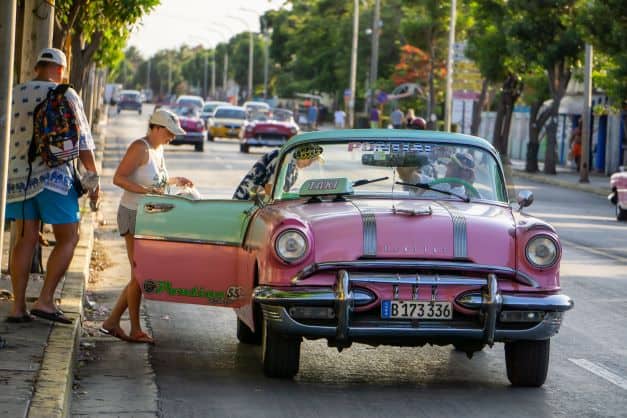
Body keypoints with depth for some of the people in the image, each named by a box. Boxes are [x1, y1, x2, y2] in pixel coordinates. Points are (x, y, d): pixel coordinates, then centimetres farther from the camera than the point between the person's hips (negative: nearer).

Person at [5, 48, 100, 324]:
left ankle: (18, 307, 5)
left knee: (26, 240, 8)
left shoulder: (13, 96, 10)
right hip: (54, 175, -5)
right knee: (68, 239, 5)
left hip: (18, 175, 5)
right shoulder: (65, 96, -3)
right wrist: (93, 177, 2)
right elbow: (82, 140, -5)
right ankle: (45, 300, -5)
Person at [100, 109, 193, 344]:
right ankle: (136, 330, 2)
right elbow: (118, 178, -20)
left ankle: (112, 322, 15)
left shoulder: (158, 149, 12)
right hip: (134, 215, -9)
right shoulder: (140, 148, -14)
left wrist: (174, 181, 15)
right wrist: (146, 190, -28)